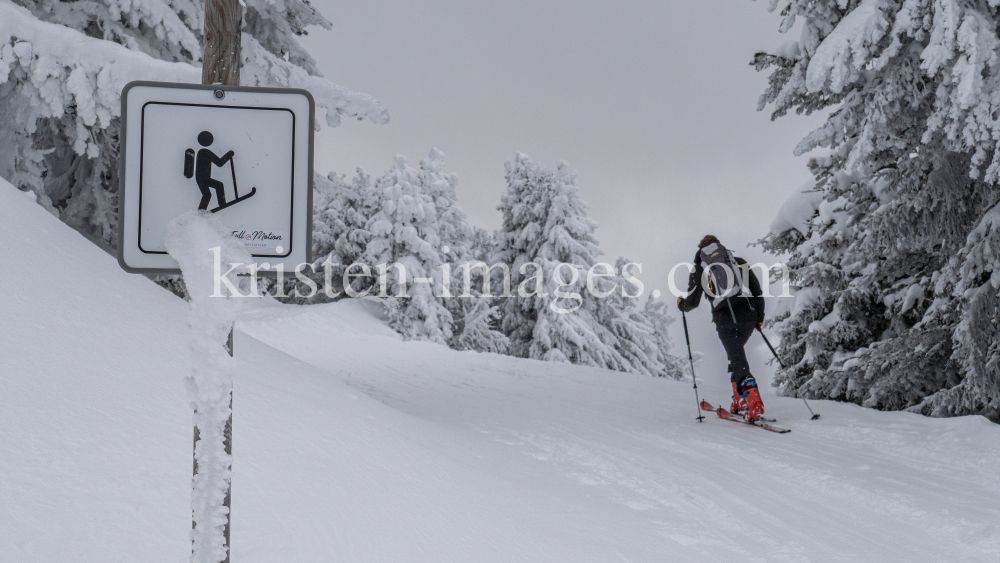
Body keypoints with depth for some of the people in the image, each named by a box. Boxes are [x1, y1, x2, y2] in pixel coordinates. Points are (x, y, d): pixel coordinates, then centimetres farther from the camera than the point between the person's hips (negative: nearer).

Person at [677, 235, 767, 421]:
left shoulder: (699, 269, 9)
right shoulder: (738, 261, 16)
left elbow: (692, 302, 6)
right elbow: (757, 288, 12)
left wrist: (681, 304, 29)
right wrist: (760, 316, 21)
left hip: (724, 320, -3)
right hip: (748, 316, 3)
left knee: (739, 362, -6)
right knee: (736, 353, 26)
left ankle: (755, 406, -24)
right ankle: (739, 400, 23)